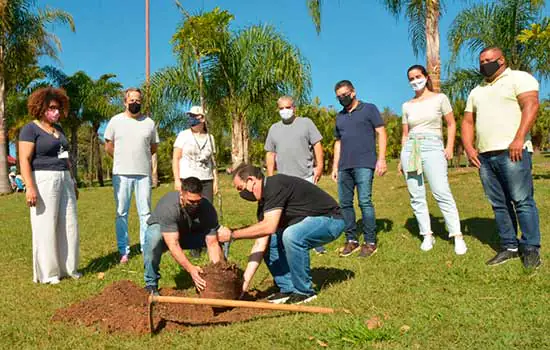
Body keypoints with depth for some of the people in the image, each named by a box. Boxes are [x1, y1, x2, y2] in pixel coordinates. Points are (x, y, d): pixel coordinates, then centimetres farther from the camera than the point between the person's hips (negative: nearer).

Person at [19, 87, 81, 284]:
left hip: (64, 180, 7)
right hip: (44, 181, -7)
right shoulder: (30, 129, -5)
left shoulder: (58, 129, 17)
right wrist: (30, 187, -21)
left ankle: (68, 268, 17)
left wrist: (73, 183, 20)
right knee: (45, 227, -2)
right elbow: (24, 160, -12)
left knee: (69, 225, 7)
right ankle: (47, 273, 7)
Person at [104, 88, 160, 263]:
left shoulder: (149, 122, 7)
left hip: (144, 173, 1)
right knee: (121, 213, 3)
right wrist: (123, 160, 11)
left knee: (145, 213, 5)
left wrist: (140, 156, 10)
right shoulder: (116, 121, 3)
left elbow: (154, 146, 16)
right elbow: (108, 147, 9)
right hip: (121, 174, -1)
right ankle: (123, 251, 10)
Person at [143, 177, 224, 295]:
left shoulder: (207, 208, -27)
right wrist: (191, 269, -53)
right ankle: (151, 284, -18)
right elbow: (173, 245, -42)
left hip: (189, 234, 3)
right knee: (154, 236, -39)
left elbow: (212, 244, -26)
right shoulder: (168, 206, -37)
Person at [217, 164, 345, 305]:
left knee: (291, 235, -33)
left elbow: (269, 226, -33)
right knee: (268, 241, 3)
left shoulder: (276, 185, -23)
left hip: (330, 219, -9)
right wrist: (245, 280, -4)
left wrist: (232, 235, -25)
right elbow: (260, 243, 1)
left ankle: (304, 292, -12)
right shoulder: (264, 202, 4)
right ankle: (288, 289, 10)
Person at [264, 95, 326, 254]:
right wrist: (270, 176, 7)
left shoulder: (306, 123, 5)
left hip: (306, 176, -2)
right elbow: (270, 154, 13)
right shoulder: (274, 129, 13)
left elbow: (317, 145, 1)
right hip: (284, 180, 3)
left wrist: (319, 165, -8)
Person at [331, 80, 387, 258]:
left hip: (364, 165, -6)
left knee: (365, 202, -10)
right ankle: (351, 240, 13)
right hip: (344, 167, 6)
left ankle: (370, 242, -1)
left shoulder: (369, 109, 6)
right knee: (345, 203, 4)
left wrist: (381, 159, -9)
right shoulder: (339, 117, 20)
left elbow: (381, 133, 0)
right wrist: (335, 166, 16)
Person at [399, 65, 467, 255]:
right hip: (410, 149, 4)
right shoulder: (407, 105, 15)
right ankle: (427, 235, 8)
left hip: (433, 147, -4)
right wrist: (402, 158, 13)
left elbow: (451, 124, 7)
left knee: (442, 193, -13)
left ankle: (458, 236, -8)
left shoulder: (439, 98, 6)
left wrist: (450, 147, -6)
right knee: (416, 196, 1)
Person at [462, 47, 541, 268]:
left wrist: (519, 138, -21)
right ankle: (509, 247, 12)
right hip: (484, 156, 6)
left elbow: (531, 105, -10)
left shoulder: (519, 78, 5)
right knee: (499, 204, 6)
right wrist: (469, 148, 3)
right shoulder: (476, 92, 24)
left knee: (522, 201, -6)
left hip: (512, 152, -6)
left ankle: (530, 249, 1)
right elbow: (468, 122, 20)